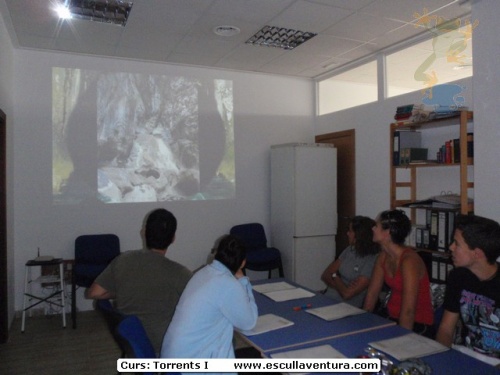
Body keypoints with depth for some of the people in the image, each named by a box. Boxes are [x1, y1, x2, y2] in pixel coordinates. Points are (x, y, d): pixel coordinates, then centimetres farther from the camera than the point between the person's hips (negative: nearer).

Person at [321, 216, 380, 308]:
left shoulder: (372, 261, -15)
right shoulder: (350, 250, 8)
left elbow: (347, 294, -18)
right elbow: (325, 275, 7)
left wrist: (334, 277, 0)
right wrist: (340, 285, -12)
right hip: (327, 298, 7)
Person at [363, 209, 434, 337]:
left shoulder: (409, 260, -24)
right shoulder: (384, 257, 0)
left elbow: (408, 311, -27)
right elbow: (372, 293, 4)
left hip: (417, 326, -6)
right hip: (392, 319, 7)